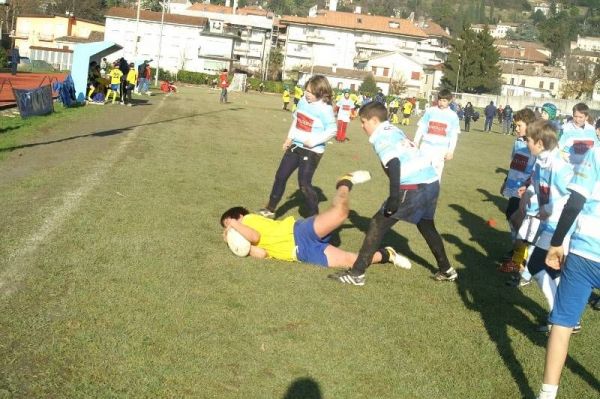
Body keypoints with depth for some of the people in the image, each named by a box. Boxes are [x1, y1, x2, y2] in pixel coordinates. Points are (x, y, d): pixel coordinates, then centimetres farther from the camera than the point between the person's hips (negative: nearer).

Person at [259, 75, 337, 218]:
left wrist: (314, 141, -23)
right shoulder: (303, 101, 3)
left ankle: (314, 216, 10)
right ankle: (270, 209, 26)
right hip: (295, 146, 8)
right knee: (280, 176, 12)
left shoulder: (325, 109, -18)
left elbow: (332, 130, -18)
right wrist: (289, 138, 16)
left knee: (304, 184, -7)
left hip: (311, 151, -8)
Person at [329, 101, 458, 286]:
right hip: (432, 182, 9)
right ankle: (447, 271, 38)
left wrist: (394, 196, -24)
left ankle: (357, 273, -5)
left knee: (378, 224, -3)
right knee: (426, 227, 28)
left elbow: (393, 164, -18)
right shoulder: (395, 130, 23)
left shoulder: (381, 136, -3)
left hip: (414, 188, -9)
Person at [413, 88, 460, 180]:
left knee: (436, 173, 0)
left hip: (441, 148, -1)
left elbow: (454, 135, 2)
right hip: (426, 146, 1)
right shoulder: (430, 111, 2)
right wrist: (416, 143, 3)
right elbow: (421, 128, 6)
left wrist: (450, 151, -2)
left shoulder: (453, 116, 0)